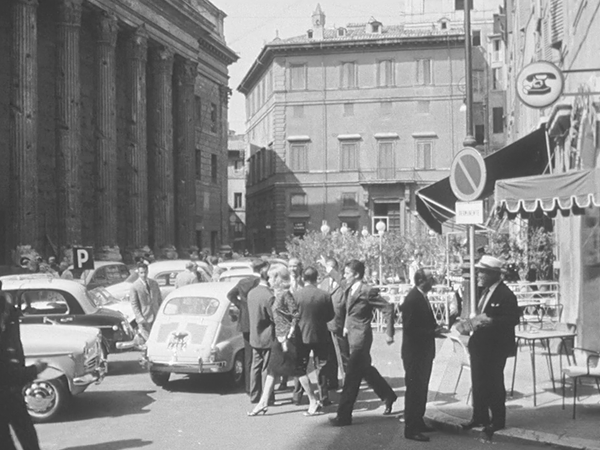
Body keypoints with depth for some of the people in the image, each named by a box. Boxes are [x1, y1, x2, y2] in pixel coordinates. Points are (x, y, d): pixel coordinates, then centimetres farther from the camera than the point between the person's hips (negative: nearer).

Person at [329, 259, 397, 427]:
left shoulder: (368, 292, -18)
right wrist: (346, 326, 17)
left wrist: (389, 333, -11)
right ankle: (388, 396, 41)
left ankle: (344, 416, -2)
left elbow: (388, 309, -14)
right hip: (352, 335, 9)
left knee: (352, 377, -6)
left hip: (361, 337, -9)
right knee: (365, 370, 22)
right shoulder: (348, 290, 5)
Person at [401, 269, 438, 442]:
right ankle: (411, 429, 3)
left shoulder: (422, 297, 9)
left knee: (421, 389, 18)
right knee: (414, 390, -3)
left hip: (424, 352, 10)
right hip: (415, 353, -10)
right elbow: (410, 328, -24)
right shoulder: (412, 299, -21)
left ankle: (418, 422, 30)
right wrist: (434, 331, -20)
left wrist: (435, 328, 2)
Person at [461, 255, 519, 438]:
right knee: (478, 382, 13)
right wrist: (475, 320, 1)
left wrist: (491, 321, -28)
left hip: (495, 347, -8)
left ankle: (498, 421, 14)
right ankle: (479, 417, 25)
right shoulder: (485, 291, 11)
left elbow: (513, 319, -19)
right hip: (479, 344, 8)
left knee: (494, 383, 1)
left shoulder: (505, 294, -15)